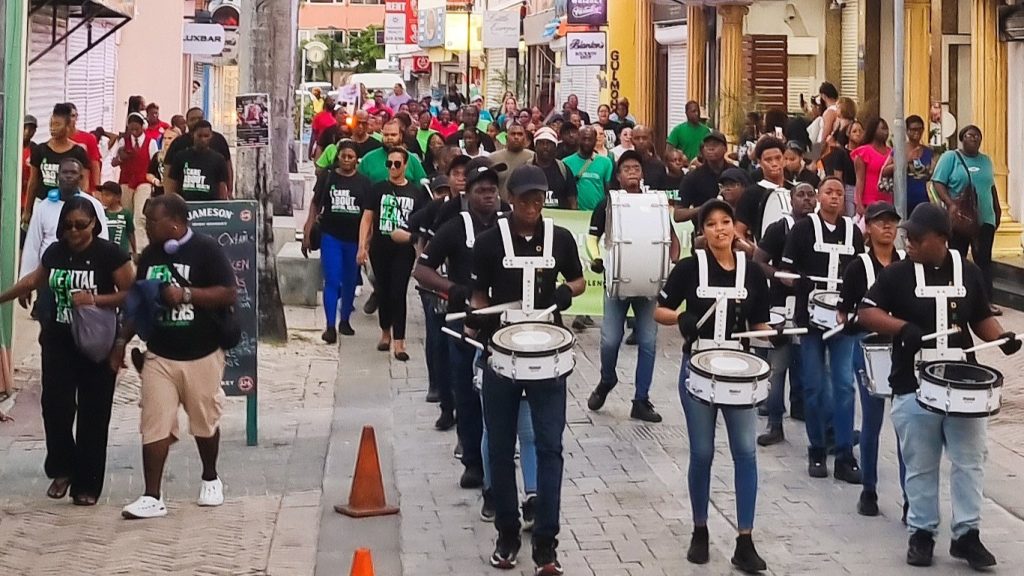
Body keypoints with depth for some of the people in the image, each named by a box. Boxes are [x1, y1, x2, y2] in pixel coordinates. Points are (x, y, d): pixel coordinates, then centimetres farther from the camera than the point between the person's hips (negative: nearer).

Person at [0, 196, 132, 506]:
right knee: (55, 406, -6)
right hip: (58, 343, 4)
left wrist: (95, 299, -24)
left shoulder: (109, 253, -10)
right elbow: (33, 280, 23)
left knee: (92, 415, 1)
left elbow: (129, 293, -11)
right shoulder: (55, 252, 5)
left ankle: (87, 484, 9)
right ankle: (62, 469, 14)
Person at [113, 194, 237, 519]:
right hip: (159, 355, 4)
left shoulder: (206, 249, -9)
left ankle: (210, 479, 35)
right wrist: (122, 340, 11)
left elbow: (229, 294, -15)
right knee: (154, 426, -4)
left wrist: (186, 294, -22)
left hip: (201, 354, -4)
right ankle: (152, 497, -2)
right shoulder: (150, 255, 8)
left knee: (205, 422, 12)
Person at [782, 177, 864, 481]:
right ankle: (816, 452, 15)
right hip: (810, 315, -2)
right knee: (814, 386, 3)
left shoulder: (853, 232, 8)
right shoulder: (803, 228, -1)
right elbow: (787, 271, -2)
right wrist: (808, 288, -15)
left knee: (844, 385, -4)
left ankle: (845, 456, -1)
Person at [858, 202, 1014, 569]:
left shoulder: (968, 272, 3)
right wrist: (902, 327, -21)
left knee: (969, 462, 4)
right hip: (914, 387, -2)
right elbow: (866, 312, -6)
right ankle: (921, 533, 19)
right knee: (920, 467, 7)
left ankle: (967, 533, 14)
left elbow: (981, 318, 14)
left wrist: (1002, 338, -5)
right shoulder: (898, 274, -4)